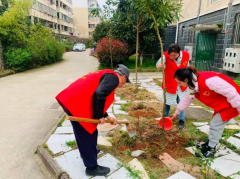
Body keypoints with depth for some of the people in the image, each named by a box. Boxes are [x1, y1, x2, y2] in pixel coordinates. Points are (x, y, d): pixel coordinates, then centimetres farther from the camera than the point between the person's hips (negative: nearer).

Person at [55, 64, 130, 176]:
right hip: (76, 103, -10)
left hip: (72, 99, 10)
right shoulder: (113, 78, -6)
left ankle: (88, 151, 50)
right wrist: (99, 116, -10)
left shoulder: (105, 75, 23)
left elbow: (96, 99, 27)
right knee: (87, 135, 4)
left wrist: (107, 117, 27)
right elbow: (99, 95, -23)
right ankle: (92, 167, 20)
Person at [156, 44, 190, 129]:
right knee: (167, 102, 12)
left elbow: (187, 68, 6)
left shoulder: (186, 55, -12)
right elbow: (159, 63, -45)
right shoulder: (166, 55, -23)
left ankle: (181, 121, 21)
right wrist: (159, 64, -69)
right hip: (170, 84, -2)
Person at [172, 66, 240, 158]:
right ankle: (210, 144, 34)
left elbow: (231, 92, -31)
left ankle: (210, 150, 10)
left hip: (231, 102, -9)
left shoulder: (207, 80, -37)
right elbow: (187, 99, 11)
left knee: (215, 124, -5)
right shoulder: (192, 84, -6)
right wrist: (177, 112, 20)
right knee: (215, 124, 17)